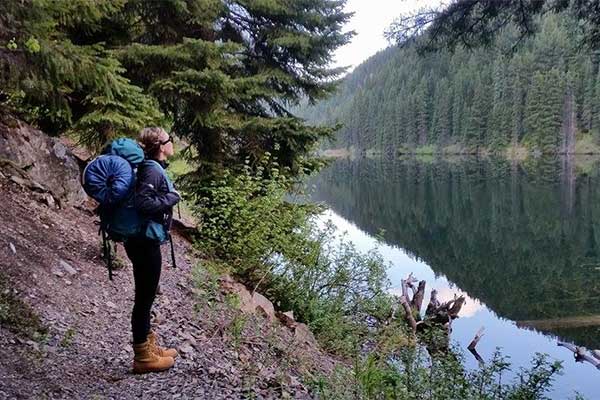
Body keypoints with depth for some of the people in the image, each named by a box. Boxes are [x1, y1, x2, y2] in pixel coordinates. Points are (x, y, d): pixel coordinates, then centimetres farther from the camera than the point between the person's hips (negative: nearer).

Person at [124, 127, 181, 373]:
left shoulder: (153, 168, 10)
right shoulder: (153, 171, -19)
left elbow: (141, 198, 20)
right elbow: (143, 203, -31)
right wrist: (171, 197, -19)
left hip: (144, 241, 10)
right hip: (145, 243, -10)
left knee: (145, 296, 19)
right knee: (144, 298, 1)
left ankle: (148, 346, 34)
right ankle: (143, 357, 14)